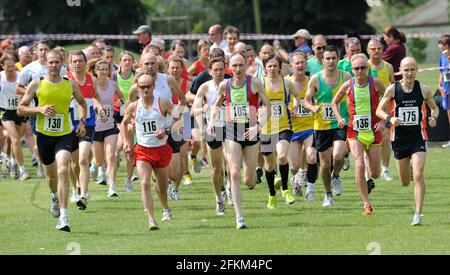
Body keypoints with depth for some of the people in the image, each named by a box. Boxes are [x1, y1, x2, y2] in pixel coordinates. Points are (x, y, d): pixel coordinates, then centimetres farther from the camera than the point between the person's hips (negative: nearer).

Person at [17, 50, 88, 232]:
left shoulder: (70, 84, 2)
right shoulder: (37, 84, -2)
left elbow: (82, 103, 21)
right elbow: (20, 109, 1)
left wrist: (82, 121, 4)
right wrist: (40, 110, -15)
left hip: (65, 134, -1)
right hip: (44, 135, 1)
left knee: (63, 170, -21)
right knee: (51, 175, 16)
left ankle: (63, 217, -24)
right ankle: (55, 197, 53)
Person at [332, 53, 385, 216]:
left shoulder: (375, 83, -5)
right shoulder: (348, 85, -2)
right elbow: (334, 102, 14)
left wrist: (383, 120, -6)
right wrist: (339, 119, -1)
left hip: (373, 131, 0)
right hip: (355, 131, 0)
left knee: (375, 173, 4)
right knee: (359, 166, -20)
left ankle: (369, 179, 45)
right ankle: (366, 204, -13)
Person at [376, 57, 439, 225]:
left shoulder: (424, 90, -5)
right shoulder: (392, 89, -6)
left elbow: (434, 107, 12)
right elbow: (379, 110, 2)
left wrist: (434, 118, -10)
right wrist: (390, 118, -18)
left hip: (418, 138, -1)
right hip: (399, 138, 1)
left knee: (418, 176, -17)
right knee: (405, 182, 13)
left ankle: (418, 214, -11)